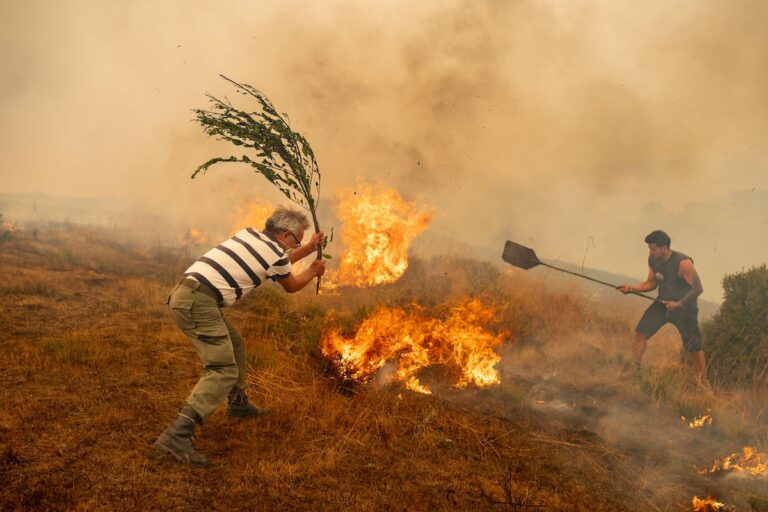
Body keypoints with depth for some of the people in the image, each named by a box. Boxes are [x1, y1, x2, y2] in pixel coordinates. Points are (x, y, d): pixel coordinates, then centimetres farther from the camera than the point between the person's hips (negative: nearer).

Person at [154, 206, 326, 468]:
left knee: (234, 345, 25)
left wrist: (310, 248, 47)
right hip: (199, 301, -10)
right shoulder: (276, 254, -2)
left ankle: (238, 403, 41)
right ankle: (177, 435, -22)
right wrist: (313, 271, 39)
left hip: (184, 293, 10)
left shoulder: (249, 233, 19)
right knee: (223, 371, -12)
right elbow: (291, 286, 20)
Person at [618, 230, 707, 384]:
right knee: (641, 332, -8)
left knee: (694, 347, 0)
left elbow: (698, 288, -21)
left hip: (684, 306, -6)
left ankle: (703, 382, 16)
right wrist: (632, 289, -5)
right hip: (663, 303, 6)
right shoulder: (653, 260, -3)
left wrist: (679, 304, -28)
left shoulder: (683, 263, -23)